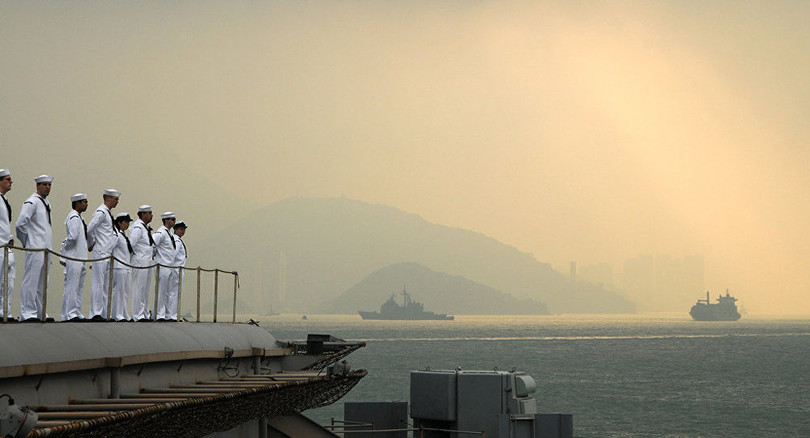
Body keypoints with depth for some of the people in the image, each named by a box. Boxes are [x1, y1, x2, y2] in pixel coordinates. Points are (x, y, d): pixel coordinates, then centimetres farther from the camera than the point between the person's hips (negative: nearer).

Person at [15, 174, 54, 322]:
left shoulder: (46, 203, 18)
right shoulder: (31, 202, -10)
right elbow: (20, 224, -17)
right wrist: (26, 241, -7)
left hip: (46, 249, 9)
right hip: (35, 249, -9)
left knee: (42, 283, 12)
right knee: (31, 281, -8)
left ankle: (40, 313, 16)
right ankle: (28, 313, -7)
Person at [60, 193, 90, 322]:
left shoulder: (79, 217, 19)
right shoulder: (73, 217, -12)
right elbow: (73, 236, -22)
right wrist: (65, 247, -9)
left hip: (81, 258, 10)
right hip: (73, 258, -10)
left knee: (79, 286, 11)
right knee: (72, 286, -8)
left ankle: (76, 313, 14)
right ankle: (69, 314, -7)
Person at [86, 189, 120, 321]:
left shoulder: (108, 213, 18)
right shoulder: (101, 212, -11)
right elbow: (89, 230, -15)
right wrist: (92, 243, -1)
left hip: (108, 254, 9)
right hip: (100, 253, -9)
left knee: (106, 285, 9)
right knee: (98, 283, -8)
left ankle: (104, 313, 11)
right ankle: (96, 313, -8)